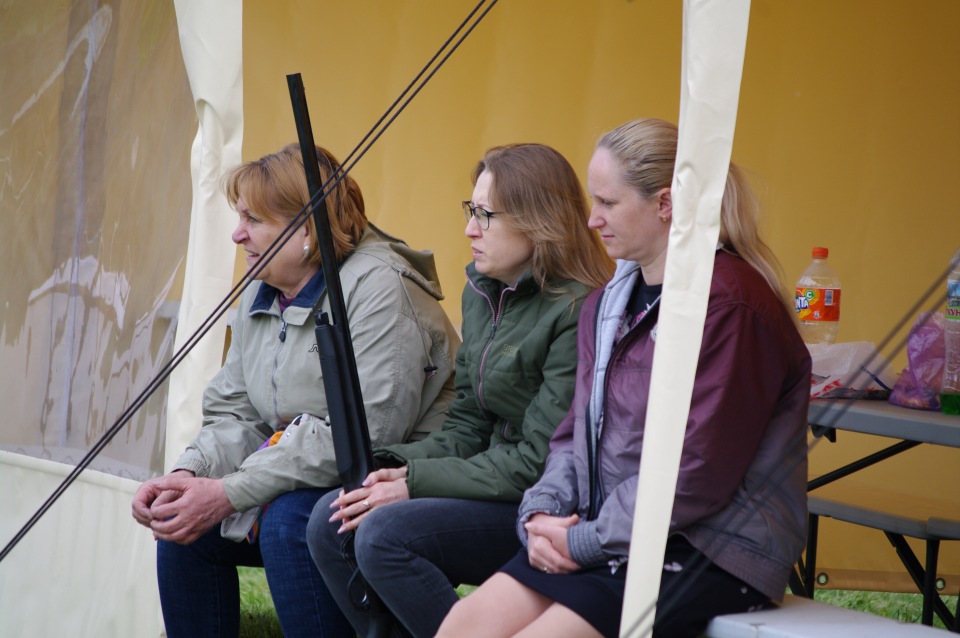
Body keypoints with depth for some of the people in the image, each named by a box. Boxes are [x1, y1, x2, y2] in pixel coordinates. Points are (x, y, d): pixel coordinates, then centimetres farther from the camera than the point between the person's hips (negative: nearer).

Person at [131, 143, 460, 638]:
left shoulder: (377, 289, -19)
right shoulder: (260, 296, 10)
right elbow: (233, 416, 9)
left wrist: (231, 494, -28)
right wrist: (188, 476, -15)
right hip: (301, 477, 9)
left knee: (289, 519, -32)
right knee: (185, 521, -7)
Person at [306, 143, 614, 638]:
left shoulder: (578, 313, -18)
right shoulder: (482, 291, 11)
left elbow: (541, 461, -20)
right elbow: (468, 426, 13)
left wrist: (415, 481, -17)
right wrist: (396, 467, -6)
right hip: (496, 484, 9)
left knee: (384, 534, -25)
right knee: (332, 521, -6)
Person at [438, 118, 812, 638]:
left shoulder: (728, 306, -15)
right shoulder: (609, 303, 15)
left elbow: (698, 469, -19)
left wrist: (585, 541, -14)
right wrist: (541, 514, -1)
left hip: (710, 551, -8)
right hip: (607, 532, 8)